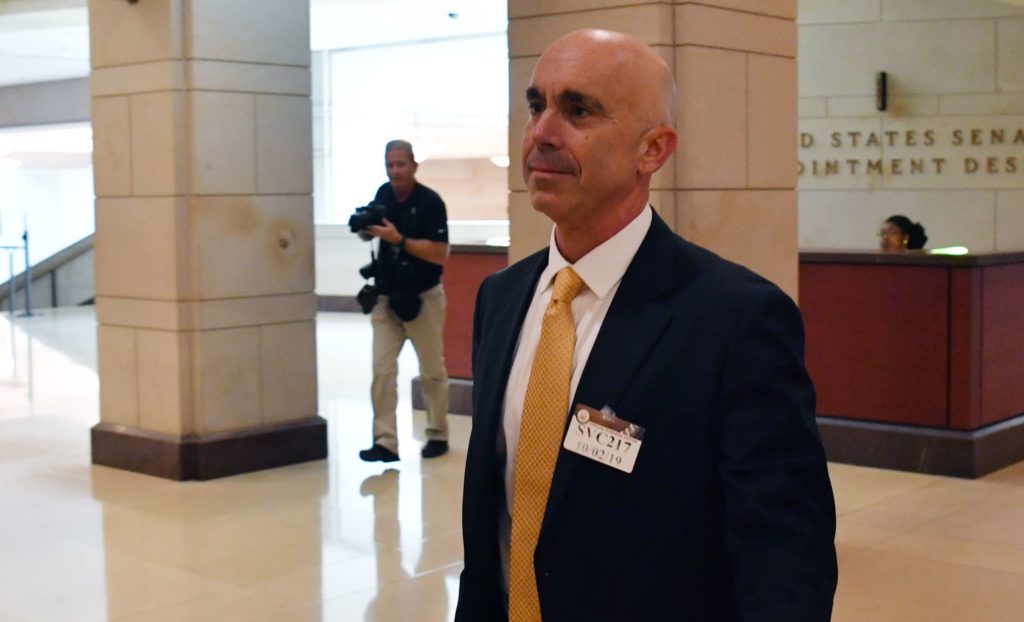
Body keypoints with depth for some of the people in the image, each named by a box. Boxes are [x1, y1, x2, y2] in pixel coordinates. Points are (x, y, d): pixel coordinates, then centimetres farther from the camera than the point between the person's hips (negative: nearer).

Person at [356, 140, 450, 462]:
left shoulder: (430, 202, -15)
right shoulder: (383, 194, 2)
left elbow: (439, 254, -21)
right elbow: (369, 233, 17)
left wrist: (398, 239, -27)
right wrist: (367, 229, -7)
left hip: (422, 298, -4)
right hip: (386, 296, 5)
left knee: (432, 370, 10)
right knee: (382, 369, -4)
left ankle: (438, 434, 24)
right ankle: (385, 441, -4)